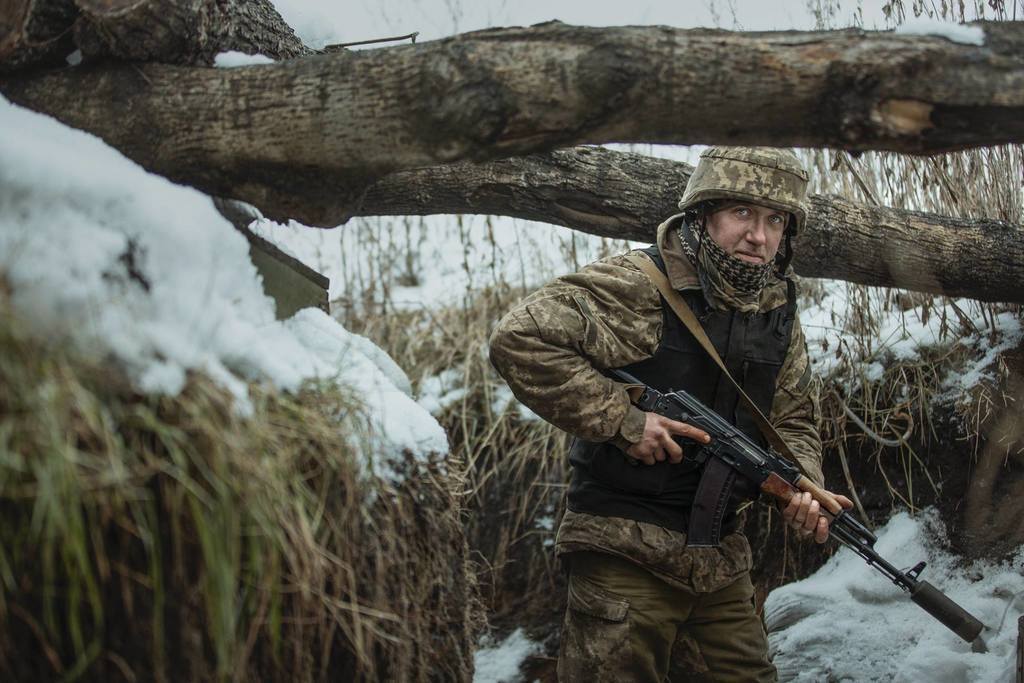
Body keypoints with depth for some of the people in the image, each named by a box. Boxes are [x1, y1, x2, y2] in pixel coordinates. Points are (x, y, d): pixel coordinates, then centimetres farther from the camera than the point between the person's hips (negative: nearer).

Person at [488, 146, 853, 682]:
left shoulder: (779, 315, 7)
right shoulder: (637, 286, -15)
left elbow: (792, 421, 15)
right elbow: (518, 340, -22)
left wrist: (803, 489, -7)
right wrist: (623, 419, -22)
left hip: (722, 554, 7)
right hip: (627, 552, -7)